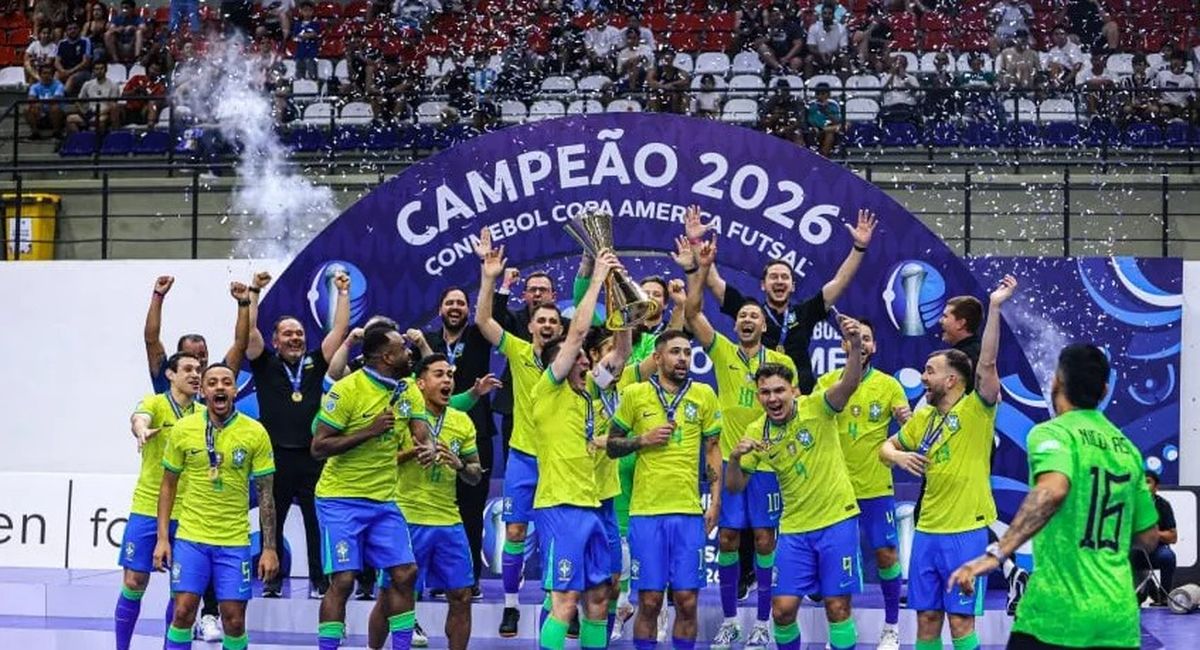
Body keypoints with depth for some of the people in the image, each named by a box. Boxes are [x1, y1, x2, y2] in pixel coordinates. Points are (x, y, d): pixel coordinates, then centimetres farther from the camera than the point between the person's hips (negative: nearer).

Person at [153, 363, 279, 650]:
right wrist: (162, 538, 2)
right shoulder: (183, 429, -1)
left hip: (235, 541, 0)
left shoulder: (255, 433, -4)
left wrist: (270, 548, -2)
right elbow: (168, 485, 8)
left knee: (234, 618, 0)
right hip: (190, 538, 0)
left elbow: (265, 493, 1)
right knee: (183, 612, -6)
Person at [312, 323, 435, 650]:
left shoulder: (409, 391, 5)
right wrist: (370, 431, -23)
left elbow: (422, 434, -3)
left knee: (405, 574, 0)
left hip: (384, 499, 6)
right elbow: (318, 447, -15)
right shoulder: (347, 389, -15)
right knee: (342, 580, -9)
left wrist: (427, 448, -28)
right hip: (341, 500, -6)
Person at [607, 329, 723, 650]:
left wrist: (715, 501, 3)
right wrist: (643, 440, -9)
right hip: (646, 510, -1)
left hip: (689, 511, 1)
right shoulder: (635, 394, 3)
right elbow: (612, 445, 9)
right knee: (649, 600, 0)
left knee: (687, 599, 1)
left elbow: (712, 450, 10)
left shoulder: (704, 395, 6)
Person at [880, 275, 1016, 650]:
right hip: (927, 530, 6)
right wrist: (898, 456, -2)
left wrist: (995, 308, -27)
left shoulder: (975, 409, -7)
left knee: (960, 620, -4)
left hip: (966, 531, -6)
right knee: (927, 618, 9)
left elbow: (987, 364, -20)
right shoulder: (923, 417, 12)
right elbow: (887, 446, 22)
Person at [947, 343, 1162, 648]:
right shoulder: (1127, 448, 14)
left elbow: (1053, 489, -26)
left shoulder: (1052, 433, -5)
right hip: (1121, 618, 6)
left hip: (1059, 614, -6)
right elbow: (1148, 537, 20)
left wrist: (996, 553, -29)